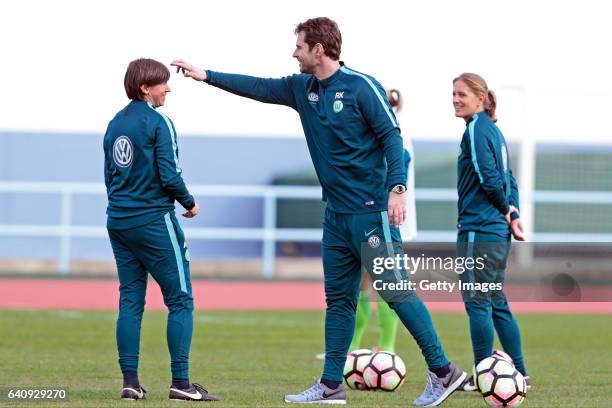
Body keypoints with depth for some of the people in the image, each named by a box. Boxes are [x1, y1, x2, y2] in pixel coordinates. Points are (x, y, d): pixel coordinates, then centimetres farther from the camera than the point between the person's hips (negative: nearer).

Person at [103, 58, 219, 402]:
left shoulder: (115, 124, 12)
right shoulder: (158, 122, -10)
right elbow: (169, 175, -15)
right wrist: (189, 202, 1)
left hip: (118, 222, 7)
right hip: (154, 221, -7)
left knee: (130, 301, 8)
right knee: (180, 300, -2)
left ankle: (130, 381, 5)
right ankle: (181, 382, -6)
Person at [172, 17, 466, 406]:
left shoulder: (362, 87, -11)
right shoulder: (302, 88, 10)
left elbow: (391, 136, -13)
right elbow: (260, 87, 21)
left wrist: (397, 188, -23)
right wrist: (206, 76, 21)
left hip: (371, 210, -8)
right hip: (336, 211, 8)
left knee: (397, 292, -10)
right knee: (339, 299, 10)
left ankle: (444, 373, -5)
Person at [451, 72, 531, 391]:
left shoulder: (476, 129, -12)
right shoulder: (493, 129, 16)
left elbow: (489, 177, -18)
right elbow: (507, 178, 17)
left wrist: (506, 210, -4)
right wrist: (513, 214, 5)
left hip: (478, 230, -9)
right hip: (497, 231, 9)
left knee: (477, 302, -5)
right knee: (496, 302, 14)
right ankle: (519, 374, 16)